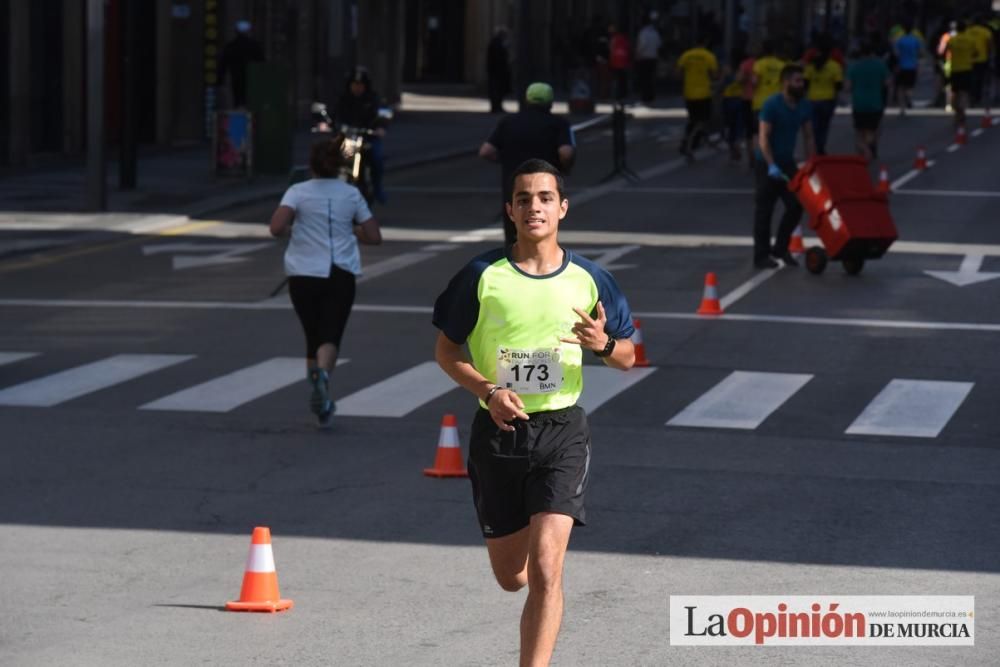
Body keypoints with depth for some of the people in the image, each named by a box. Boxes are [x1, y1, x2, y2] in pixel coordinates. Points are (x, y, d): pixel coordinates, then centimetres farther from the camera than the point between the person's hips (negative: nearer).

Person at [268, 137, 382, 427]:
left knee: (313, 338, 15)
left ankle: (318, 395, 20)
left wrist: (291, 231, 5)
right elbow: (374, 237, 7)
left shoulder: (298, 192, -3)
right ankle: (323, 372, -37)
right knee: (330, 338, -6)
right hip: (340, 276, 0)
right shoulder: (351, 195, 4)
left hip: (303, 275, 0)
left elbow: (276, 228, -17)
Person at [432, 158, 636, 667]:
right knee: (510, 576, 11)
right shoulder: (482, 276, -3)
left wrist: (604, 344, -14)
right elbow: (446, 351, 4)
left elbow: (627, 358, 10)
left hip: (561, 432, -1)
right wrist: (488, 391, -13)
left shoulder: (588, 279, 0)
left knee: (545, 567, -17)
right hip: (498, 432, 1)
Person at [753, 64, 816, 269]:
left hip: (787, 161, 6)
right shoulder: (772, 105, -17)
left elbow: (808, 137, 9)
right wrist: (771, 166, -29)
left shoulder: (804, 106, 2)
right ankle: (761, 255, 5)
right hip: (767, 163, -6)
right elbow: (763, 138, -20)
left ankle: (781, 248, 17)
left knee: (796, 205, 1)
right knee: (764, 210, -1)